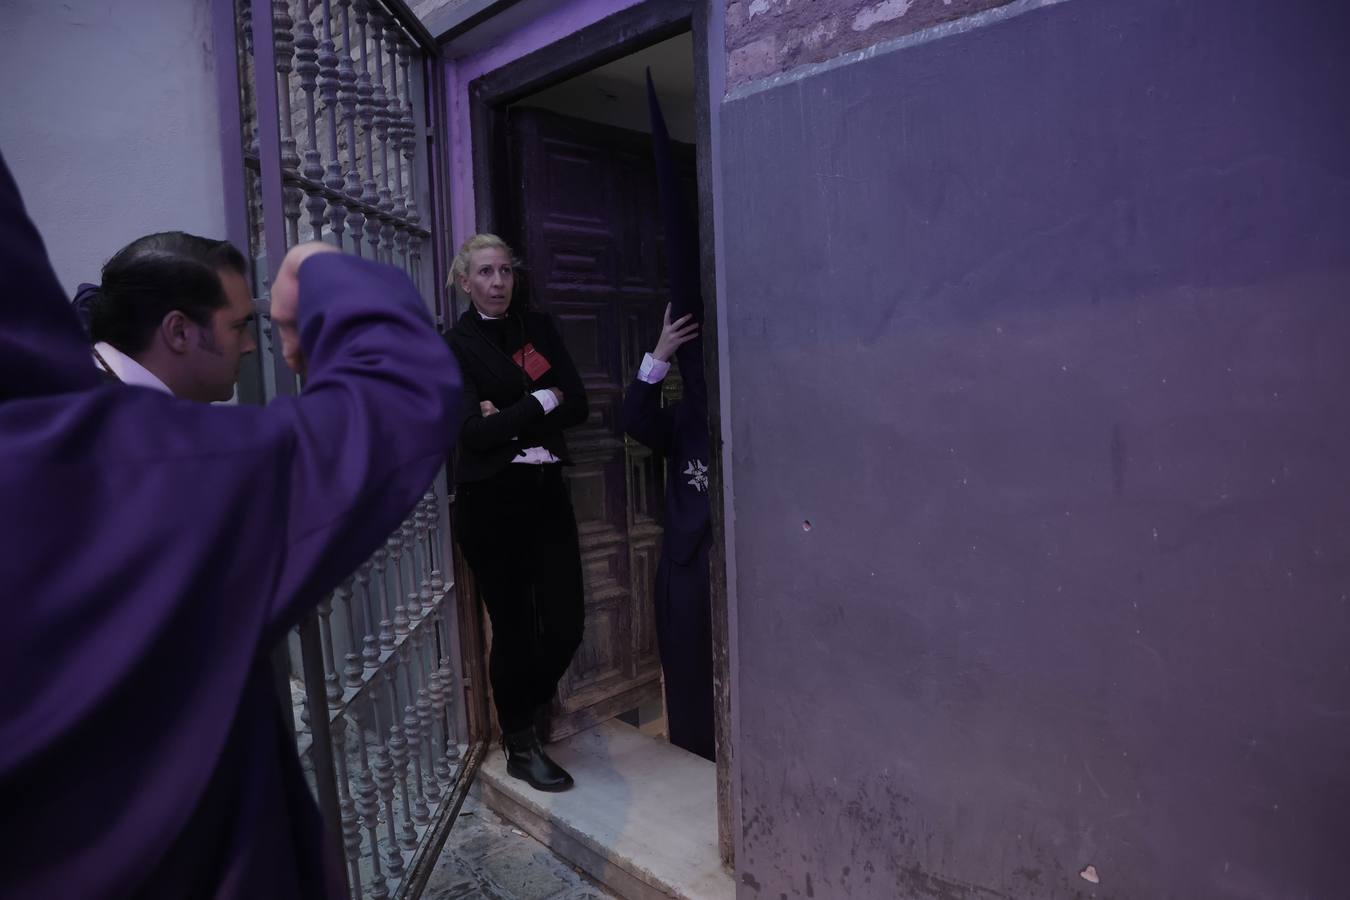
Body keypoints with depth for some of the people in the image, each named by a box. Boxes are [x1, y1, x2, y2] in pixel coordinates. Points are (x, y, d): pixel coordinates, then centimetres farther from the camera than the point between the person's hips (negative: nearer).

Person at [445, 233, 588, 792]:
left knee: (566, 624, 4)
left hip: (546, 493, 4)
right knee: (513, 629, 6)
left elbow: (578, 406, 1)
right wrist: (541, 400, -9)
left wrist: (510, 417, -10)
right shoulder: (454, 346, -3)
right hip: (491, 503, -4)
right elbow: (475, 431, -15)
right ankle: (521, 746, 28)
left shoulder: (538, 328, 10)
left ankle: (530, 706, 36)